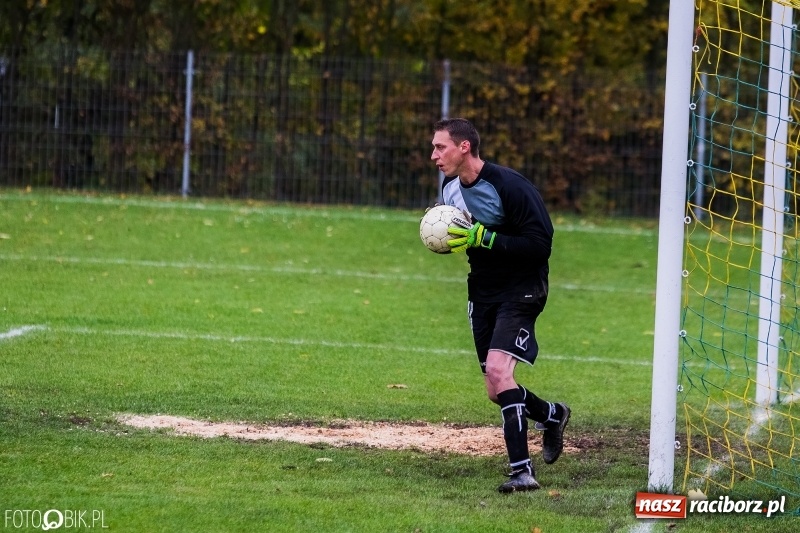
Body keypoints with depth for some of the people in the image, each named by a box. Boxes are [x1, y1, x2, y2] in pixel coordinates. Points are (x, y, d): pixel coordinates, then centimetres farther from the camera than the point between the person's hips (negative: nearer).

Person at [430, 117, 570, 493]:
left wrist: (483, 238, -28)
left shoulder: (508, 186, -20)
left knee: (497, 369, -25)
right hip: (483, 293, 8)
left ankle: (522, 471, -23)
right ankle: (552, 415, 41)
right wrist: (445, 240, -4)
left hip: (520, 290, -8)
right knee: (496, 391, 10)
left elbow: (540, 243, -23)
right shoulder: (450, 188, 5)